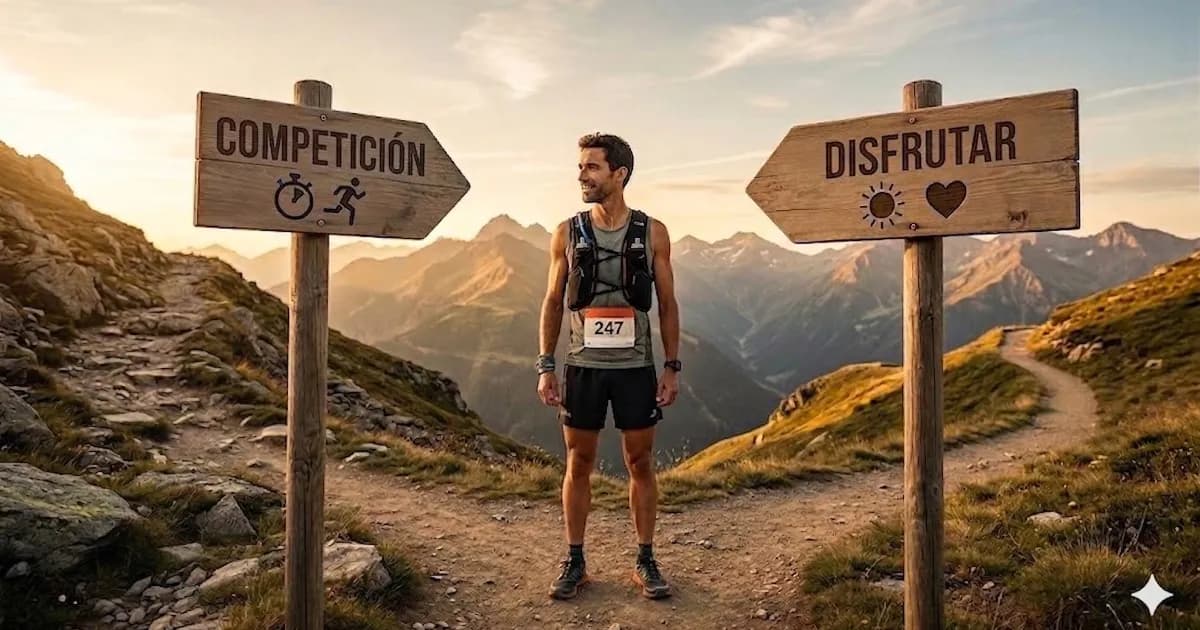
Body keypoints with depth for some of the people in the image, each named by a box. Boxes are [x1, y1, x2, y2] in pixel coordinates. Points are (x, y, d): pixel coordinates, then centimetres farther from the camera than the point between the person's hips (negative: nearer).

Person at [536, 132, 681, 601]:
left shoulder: (653, 233, -1)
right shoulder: (567, 233, 1)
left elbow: (668, 303, 3)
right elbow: (553, 302, 4)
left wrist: (672, 367, -1)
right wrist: (545, 367, -2)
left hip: (636, 367, 0)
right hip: (582, 366, 1)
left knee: (640, 464, 8)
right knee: (578, 464, 9)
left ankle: (645, 562, 23)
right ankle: (574, 563, 23)